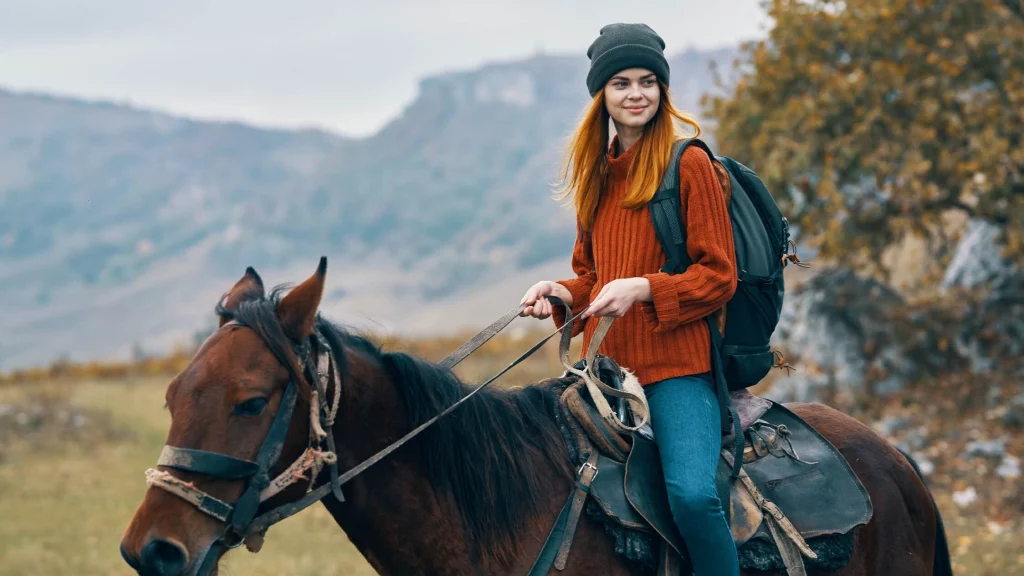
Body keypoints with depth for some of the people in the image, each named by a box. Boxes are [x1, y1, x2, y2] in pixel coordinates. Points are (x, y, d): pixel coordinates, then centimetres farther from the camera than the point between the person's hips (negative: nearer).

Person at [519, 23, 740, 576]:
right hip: (607, 363, 7)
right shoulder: (596, 174, 16)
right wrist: (560, 293, 2)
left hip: (674, 364, -7)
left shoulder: (689, 164, -3)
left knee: (692, 493, -27)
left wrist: (643, 288, -21)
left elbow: (718, 276, -7)